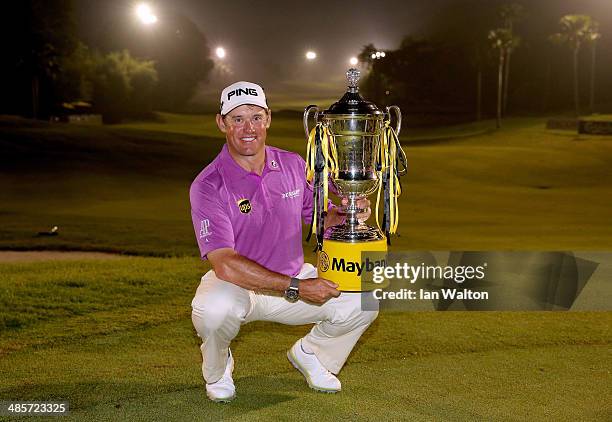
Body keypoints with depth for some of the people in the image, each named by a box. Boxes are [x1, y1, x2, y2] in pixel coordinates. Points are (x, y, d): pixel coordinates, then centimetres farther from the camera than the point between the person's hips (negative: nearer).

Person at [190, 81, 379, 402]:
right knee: (213, 310, -38)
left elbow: (319, 215, 11)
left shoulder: (293, 165, -3)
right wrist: (297, 288, -34)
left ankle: (310, 354, 18)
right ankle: (217, 370, -1)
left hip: (295, 277, 5)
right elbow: (224, 265, -30)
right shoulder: (208, 185, -21)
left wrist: (346, 215, -16)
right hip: (236, 285, -4)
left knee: (361, 302, -12)